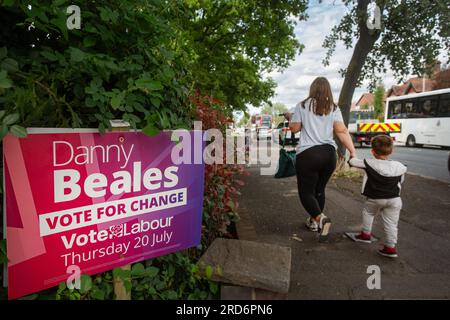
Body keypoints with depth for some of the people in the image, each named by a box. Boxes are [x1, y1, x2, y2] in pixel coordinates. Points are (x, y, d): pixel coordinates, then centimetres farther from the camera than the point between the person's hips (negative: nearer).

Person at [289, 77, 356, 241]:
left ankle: (321, 218, -19)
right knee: (319, 189, 20)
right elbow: (342, 131, -5)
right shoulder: (334, 108, 6)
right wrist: (353, 151, -6)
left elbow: (294, 128, 2)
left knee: (306, 192, 4)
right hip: (329, 153, 4)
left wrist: (291, 122, 23)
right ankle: (313, 221, 32)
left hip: (308, 154, -4)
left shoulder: (302, 106, -2)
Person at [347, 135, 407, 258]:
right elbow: (401, 181, 12)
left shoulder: (369, 163, -15)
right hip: (394, 199, 2)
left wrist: (352, 157, 21)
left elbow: (352, 162, -3)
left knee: (368, 212, 23)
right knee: (390, 223, 7)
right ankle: (390, 247, 10)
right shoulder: (399, 167, -5)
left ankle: (366, 234, 28)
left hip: (375, 199, -2)